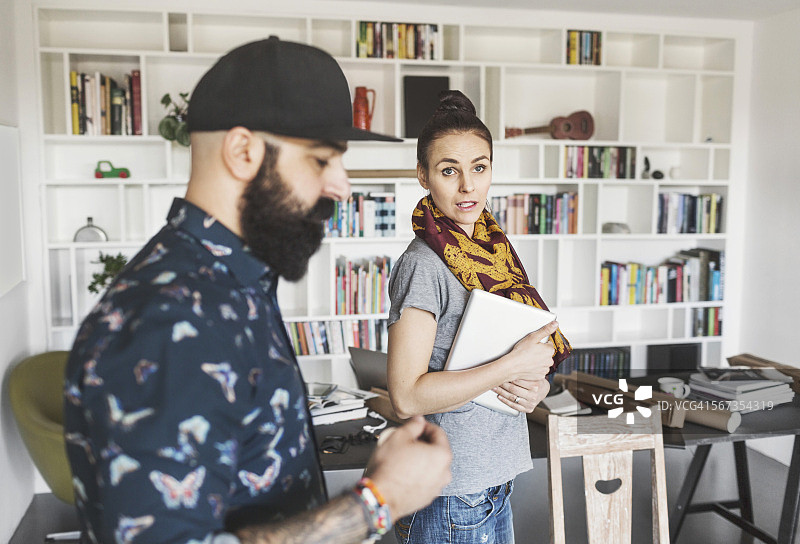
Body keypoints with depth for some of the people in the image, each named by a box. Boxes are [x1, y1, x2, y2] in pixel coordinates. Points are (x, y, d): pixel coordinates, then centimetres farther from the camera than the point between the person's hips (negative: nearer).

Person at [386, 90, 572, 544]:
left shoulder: (493, 251, 7)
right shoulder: (423, 264, -18)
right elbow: (408, 396, -23)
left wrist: (536, 385, -6)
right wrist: (516, 365, -20)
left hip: (494, 477, 8)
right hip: (452, 494, -7)